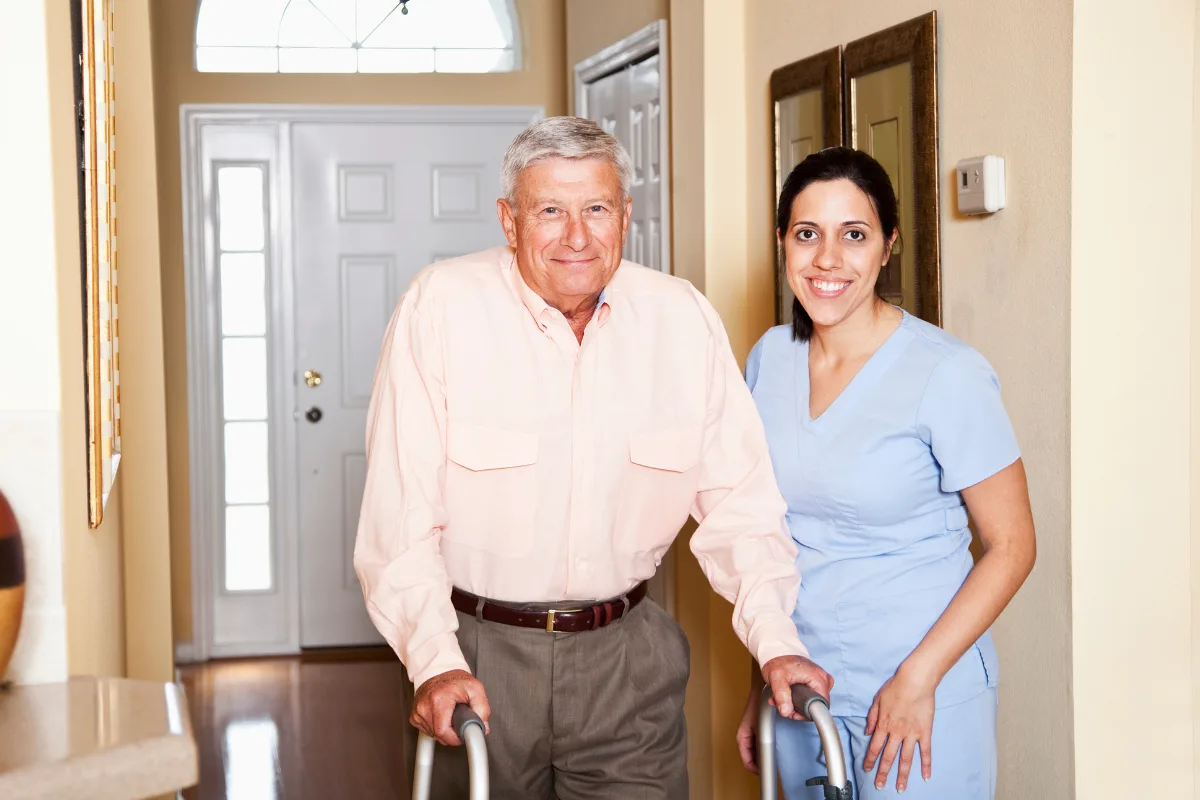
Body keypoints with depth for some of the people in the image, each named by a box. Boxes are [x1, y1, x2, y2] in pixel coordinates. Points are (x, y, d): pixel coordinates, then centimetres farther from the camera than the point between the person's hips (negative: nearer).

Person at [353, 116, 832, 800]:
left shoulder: (685, 317, -1)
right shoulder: (442, 305, -11)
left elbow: (738, 499, 3)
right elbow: (400, 511, -14)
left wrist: (776, 641, -8)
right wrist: (435, 660, -24)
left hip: (628, 656, 2)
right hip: (480, 653, -2)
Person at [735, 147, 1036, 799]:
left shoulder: (948, 373, -14)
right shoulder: (768, 359, 1)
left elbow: (1011, 545, -11)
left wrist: (918, 678, -16)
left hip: (922, 694, -5)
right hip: (800, 687, 5)